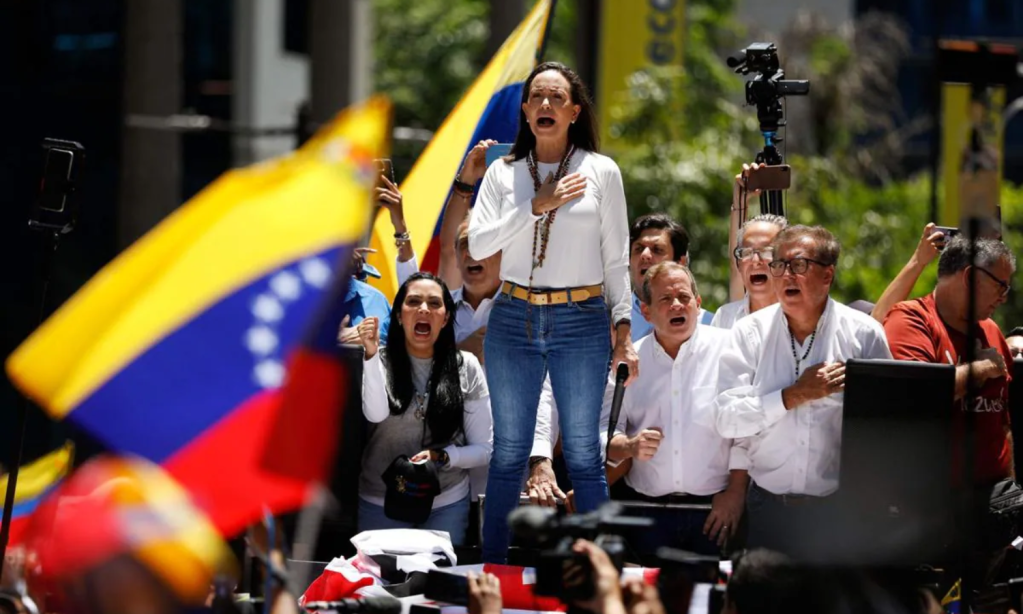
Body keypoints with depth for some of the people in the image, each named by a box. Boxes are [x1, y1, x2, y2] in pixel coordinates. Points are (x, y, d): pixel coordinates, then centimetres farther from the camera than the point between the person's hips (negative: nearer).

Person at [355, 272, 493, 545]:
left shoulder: (466, 367, -2)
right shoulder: (381, 362, -3)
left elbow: (484, 449, 0)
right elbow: (376, 414, -23)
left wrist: (441, 457, -17)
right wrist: (371, 354, -28)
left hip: (446, 504, 0)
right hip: (379, 503, 0)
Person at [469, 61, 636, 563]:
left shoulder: (601, 172, 4)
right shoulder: (503, 173, 7)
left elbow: (616, 259, 7)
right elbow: (478, 244, -4)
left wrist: (623, 326, 0)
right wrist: (537, 206, -10)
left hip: (582, 320, -1)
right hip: (513, 319, 1)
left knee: (583, 453, 0)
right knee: (509, 452, 5)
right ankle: (492, 568, 11)